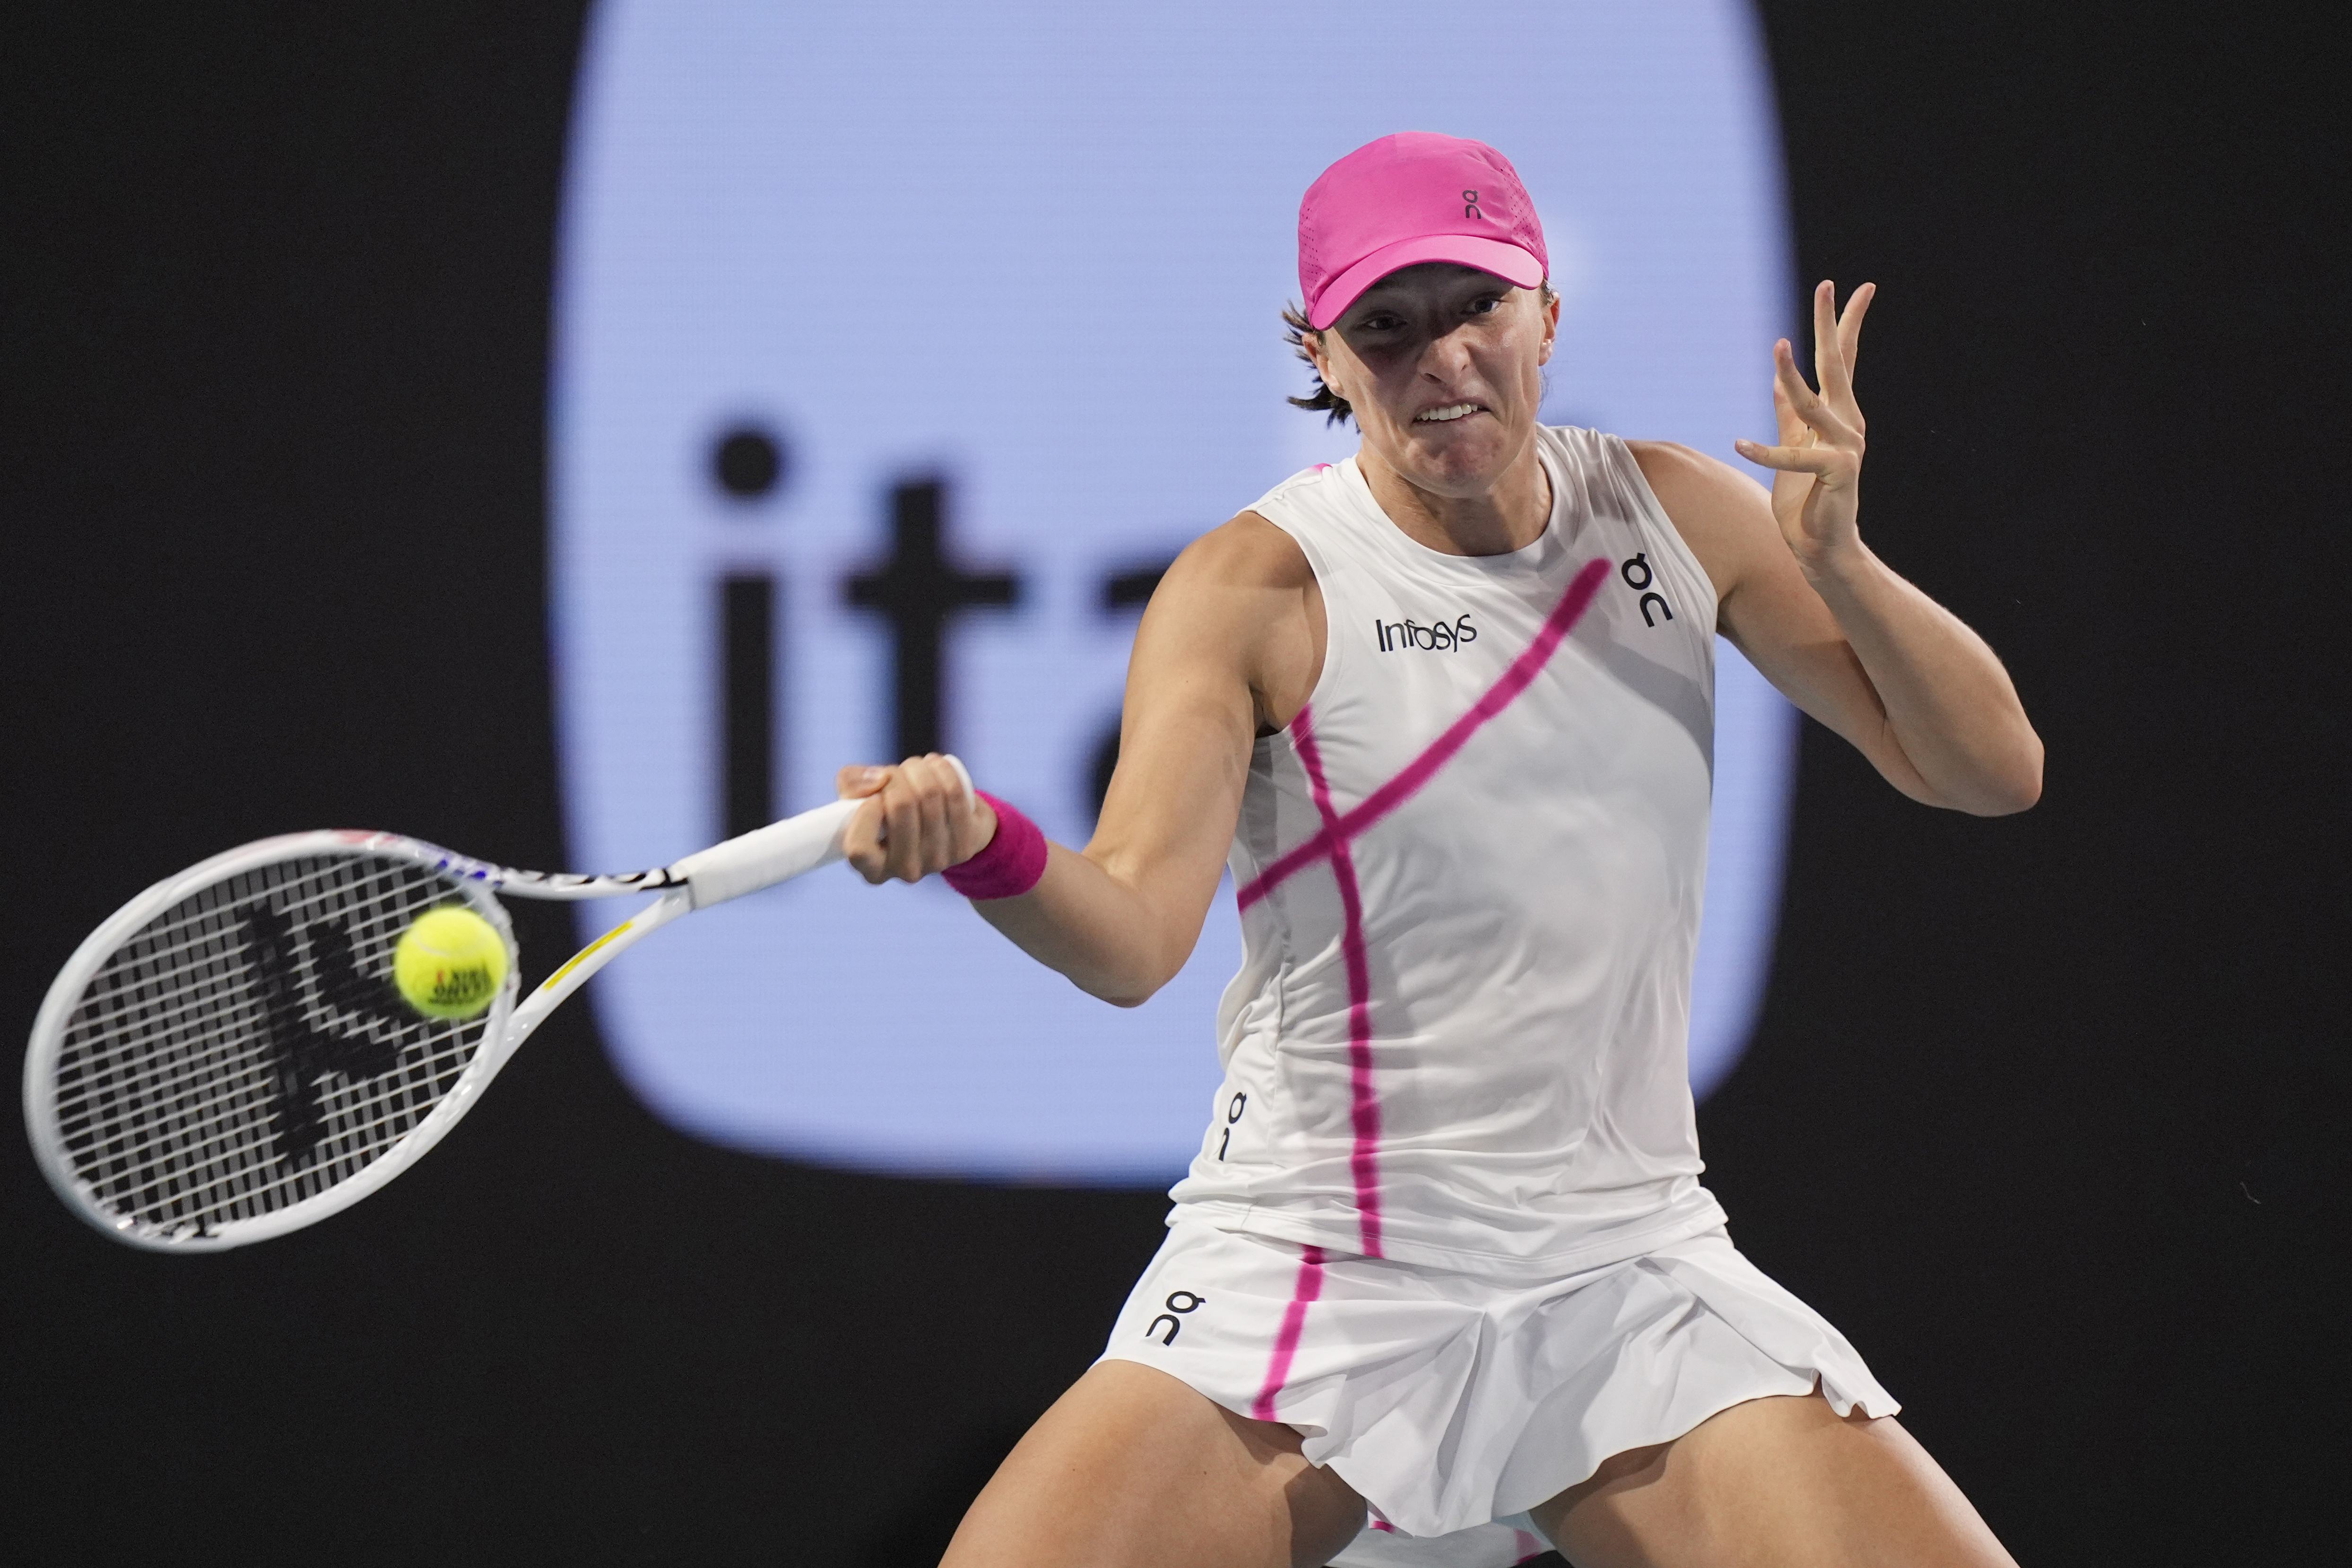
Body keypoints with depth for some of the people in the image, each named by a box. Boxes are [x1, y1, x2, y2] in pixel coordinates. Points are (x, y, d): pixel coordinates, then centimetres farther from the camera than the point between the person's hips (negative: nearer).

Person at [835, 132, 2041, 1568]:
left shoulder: (1677, 516, 5)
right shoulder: (1256, 587, -8)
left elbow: (1993, 772, 5)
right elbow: (1133, 935, -20)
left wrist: (1835, 559, -12)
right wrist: (981, 844, -42)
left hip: (1632, 1278, 3)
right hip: (1310, 1281, -3)